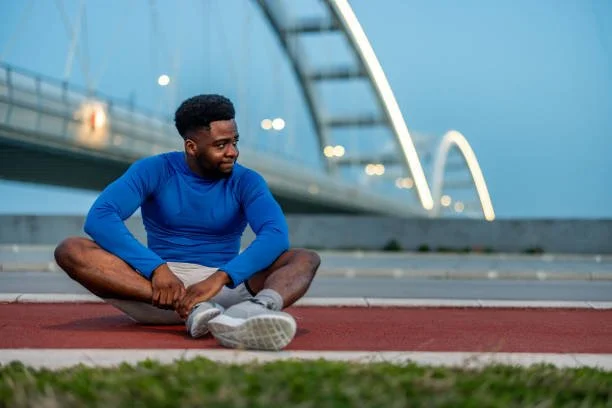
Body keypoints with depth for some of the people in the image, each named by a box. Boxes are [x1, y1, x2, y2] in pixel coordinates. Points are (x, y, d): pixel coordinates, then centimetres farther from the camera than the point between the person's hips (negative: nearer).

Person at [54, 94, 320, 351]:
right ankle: (198, 310, -44)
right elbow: (99, 218, -15)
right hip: (157, 284, 0)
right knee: (71, 250, -24)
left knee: (306, 259, -21)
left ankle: (261, 307, -60)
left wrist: (219, 278, -35)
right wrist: (156, 269, -29)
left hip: (224, 286, 1)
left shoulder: (246, 182, 1)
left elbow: (276, 235, -18)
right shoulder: (154, 171, 0)